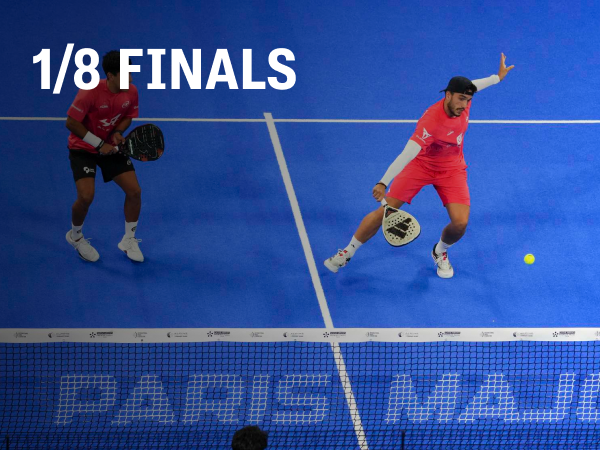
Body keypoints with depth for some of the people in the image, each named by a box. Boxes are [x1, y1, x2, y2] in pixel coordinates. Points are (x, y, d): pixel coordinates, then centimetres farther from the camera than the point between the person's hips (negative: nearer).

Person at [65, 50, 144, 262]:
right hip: (83, 148, -5)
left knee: (134, 191, -6)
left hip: (111, 147, 5)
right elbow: (71, 123, -22)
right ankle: (75, 236, 13)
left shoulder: (131, 91, -13)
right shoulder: (90, 93, -29)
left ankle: (129, 240, 18)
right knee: (86, 196, -20)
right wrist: (99, 144, -22)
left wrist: (118, 132, -16)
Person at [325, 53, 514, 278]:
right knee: (384, 211, -9)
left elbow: (470, 86, 10)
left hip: (451, 169, 5)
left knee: (460, 223, -14)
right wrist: (383, 182, -54)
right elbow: (408, 153, -44)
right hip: (421, 164, -4)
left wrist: (498, 77, 26)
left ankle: (440, 252, 21)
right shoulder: (431, 122, -36)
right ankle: (347, 252, 12)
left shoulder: (462, 101, -17)